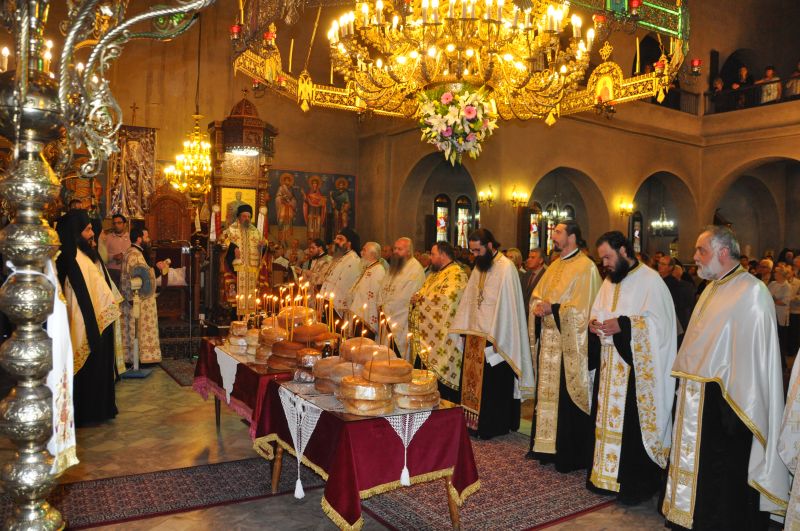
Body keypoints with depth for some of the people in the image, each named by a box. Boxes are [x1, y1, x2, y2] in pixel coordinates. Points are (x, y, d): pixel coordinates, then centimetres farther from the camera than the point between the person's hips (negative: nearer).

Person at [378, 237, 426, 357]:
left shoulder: (415, 268, -12)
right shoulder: (393, 266, 16)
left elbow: (406, 296, -17)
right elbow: (383, 286, 18)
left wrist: (387, 307, -11)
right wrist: (381, 304, 2)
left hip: (402, 320, -8)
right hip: (388, 317, 8)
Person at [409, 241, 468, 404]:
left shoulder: (456, 275, -10)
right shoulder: (435, 274, 20)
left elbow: (446, 299, -25)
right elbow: (422, 294, 26)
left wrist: (421, 298, -12)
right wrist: (417, 297, 2)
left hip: (442, 340, -9)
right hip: (426, 337, 9)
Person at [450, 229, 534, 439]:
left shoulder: (506, 267, -13)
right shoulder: (479, 267, 13)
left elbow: (505, 305, -17)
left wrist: (494, 338, -18)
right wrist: (464, 329, 12)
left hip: (495, 338, -7)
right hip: (475, 335, 8)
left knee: (494, 384, 1)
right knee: (474, 381, 11)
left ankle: (494, 426, 13)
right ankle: (473, 422, 20)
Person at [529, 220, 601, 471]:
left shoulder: (586, 267, -11)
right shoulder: (555, 266, 15)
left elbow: (581, 308, -17)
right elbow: (536, 294, 15)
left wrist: (552, 308, -17)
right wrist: (538, 306, -6)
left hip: (569, 345, -8)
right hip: (548, 341, 8)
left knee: (566, 397, -2)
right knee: (547, 393, 13)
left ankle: (569, 454, 10)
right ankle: (546, 445, 25)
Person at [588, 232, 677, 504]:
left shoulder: (649, 279, -9)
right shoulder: (609, 281, 15)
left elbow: (659, 321, -16)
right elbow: (598, 312, 21)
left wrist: (623, 325, -22)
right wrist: (594, 322, -2)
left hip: (636, 367, -7)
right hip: (609, 366, 7)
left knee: (632, 426, -3)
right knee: (607, 418, 11)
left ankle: (636, 484, 10)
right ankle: (606, 474, 23)